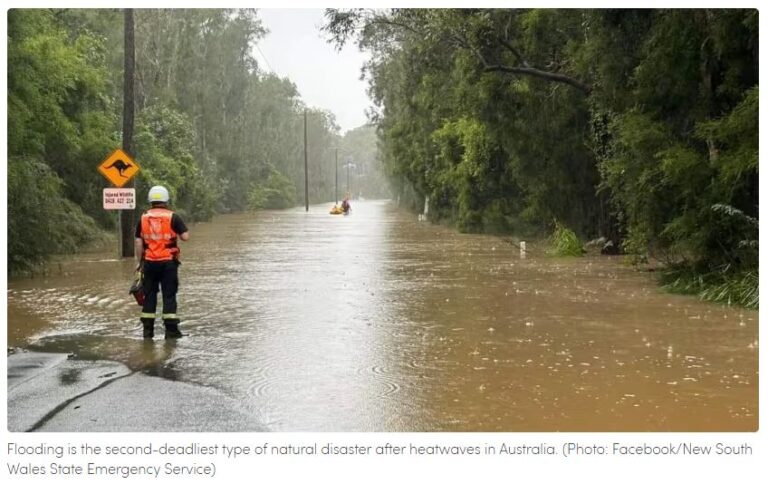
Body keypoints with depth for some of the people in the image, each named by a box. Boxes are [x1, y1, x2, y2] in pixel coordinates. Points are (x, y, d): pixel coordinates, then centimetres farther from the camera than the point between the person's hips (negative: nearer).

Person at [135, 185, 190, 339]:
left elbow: (138, 243, 5)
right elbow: (186, 237, -9)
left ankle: (148, 329, 12)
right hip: (168, 262, -3)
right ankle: (171, 329, -1)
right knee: (169, 295, 1)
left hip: (149, 262, 3)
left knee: (149, 294, 10)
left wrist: (140, 262, 13)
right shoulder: (173, 217, -4)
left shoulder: (143, 218, 5)